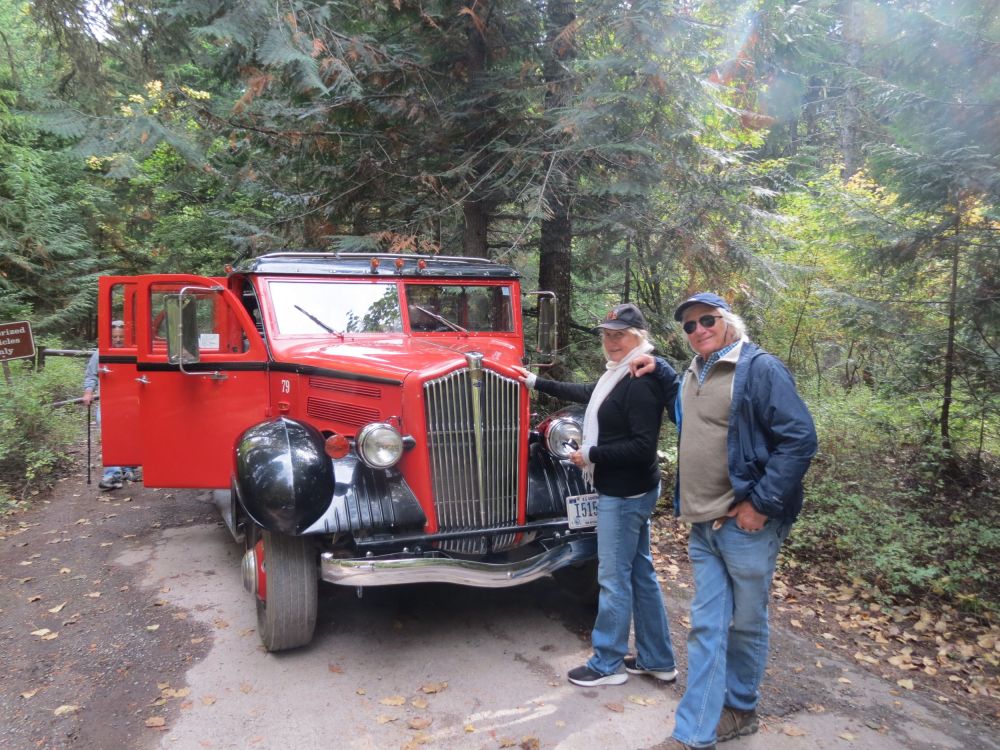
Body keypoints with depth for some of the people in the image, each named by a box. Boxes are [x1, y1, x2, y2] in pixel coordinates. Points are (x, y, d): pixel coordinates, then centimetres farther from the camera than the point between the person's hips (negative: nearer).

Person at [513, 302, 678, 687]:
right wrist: (537, 383, 33)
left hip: (626, 494, -10)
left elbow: (643, 447, -25)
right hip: (626, 491, 10)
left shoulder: (641, 382, -20)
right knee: (640, 573, 16)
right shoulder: (618, 375, 10)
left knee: (614, 578, 2)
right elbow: (585, 393, 27)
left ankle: (607, 664, 17)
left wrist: (590, 455, -18)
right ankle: (657, 660, 28)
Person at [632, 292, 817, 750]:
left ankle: (740, 709, 34)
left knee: (746, 625, 12)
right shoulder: (693, 374, 13)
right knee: (706, 629, 9)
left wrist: (762, 503, -18)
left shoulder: (759, 368, -11)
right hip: (703, 525, 7)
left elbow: (799, 439, -16)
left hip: (746, 523, -6)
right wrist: (659, 369, 20)